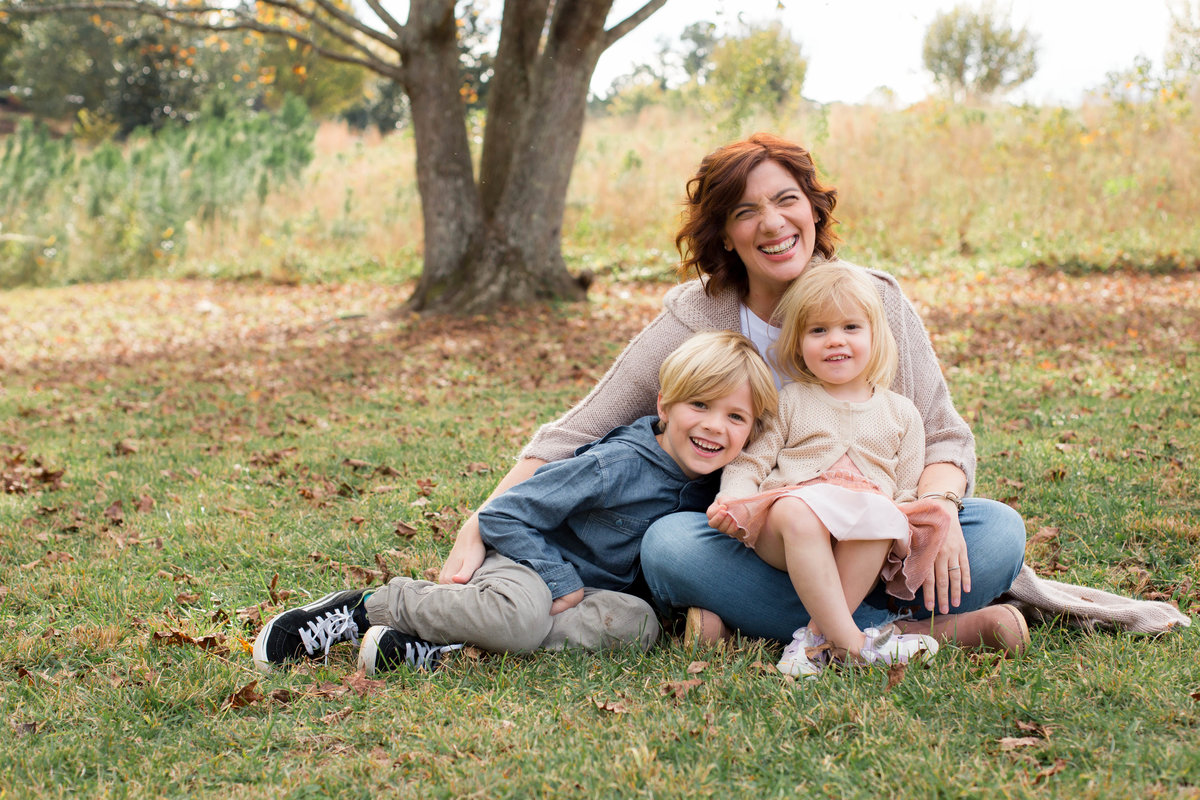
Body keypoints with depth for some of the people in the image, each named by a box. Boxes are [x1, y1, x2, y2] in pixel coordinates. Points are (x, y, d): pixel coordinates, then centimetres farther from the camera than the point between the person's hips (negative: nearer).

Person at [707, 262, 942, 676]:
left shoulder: (900, 413, 21)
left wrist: (905, 519, -6)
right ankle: (850, 639, -38)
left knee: (878, 516, -35)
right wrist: (732, 499, -10)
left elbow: (909, 489, 19)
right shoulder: (789, 402, 18)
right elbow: (750, 460, 12)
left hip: (867, 547, 1)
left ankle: (816, 635, -31)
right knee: (797, 511, -37)